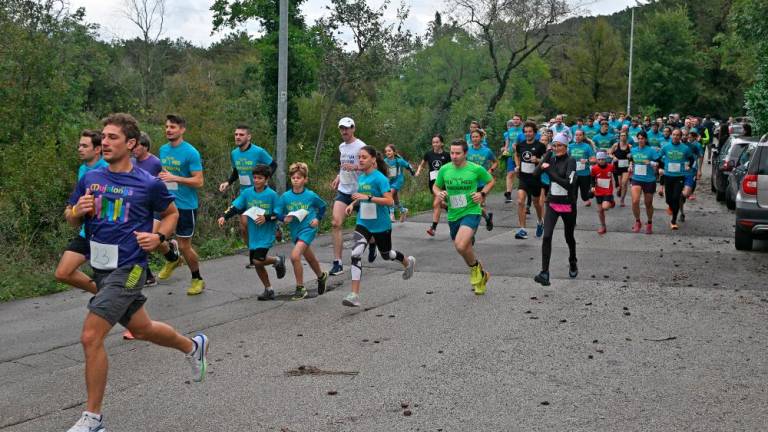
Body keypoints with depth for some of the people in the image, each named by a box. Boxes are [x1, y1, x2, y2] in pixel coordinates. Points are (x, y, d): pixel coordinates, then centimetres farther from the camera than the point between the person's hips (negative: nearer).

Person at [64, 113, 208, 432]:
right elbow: (71, 219, 13)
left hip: (127, 268, -6)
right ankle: (193, 346, 49)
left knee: (90, 337, -14)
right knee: (141, 328, 21)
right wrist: (78, 210, -9)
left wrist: (159, 236, -9)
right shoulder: (90, 179, 4)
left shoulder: (149, 184, -8)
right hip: (100, 266, 6)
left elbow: (171, 214, 9)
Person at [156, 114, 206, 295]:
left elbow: (199, 181, -17)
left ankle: (198, 280, 24)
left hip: (185, 205, -6)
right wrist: (160, 177, 4)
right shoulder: (163, 149, 7)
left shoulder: (191, 153, -14)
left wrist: (174, 178, -25)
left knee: (184, 246, 2)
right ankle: (172, 259, 28)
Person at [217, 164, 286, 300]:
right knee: (257, 263, 9)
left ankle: (277, 260, 11)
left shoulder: (272, 194, -10)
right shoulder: (247, 193, 1)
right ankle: (269, 290, 25)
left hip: (266, 235, -5)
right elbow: (235, 207, 0)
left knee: (258, 261, -18)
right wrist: (224, 216, -14)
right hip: (253, 235, 5)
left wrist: (266, 218, -21)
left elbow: (278, 214, -6)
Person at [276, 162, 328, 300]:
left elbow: (322, 206, 10)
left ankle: (300, 288, -9)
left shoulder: (311, 196, -8)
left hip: (308, 229, -5)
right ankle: (321, 276, 51)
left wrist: (317, 218, -2)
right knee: (310, 258, 22)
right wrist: (285, 218, -18)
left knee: (295, 256, -22)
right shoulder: (286, 196, -4)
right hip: (295, 231, 5)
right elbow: (278, 213, 2)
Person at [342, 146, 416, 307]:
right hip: (363, 223, 5)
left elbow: (389, 201, -25)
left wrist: (368, 197, -31)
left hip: (380, 225, -5)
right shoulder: (361, 177, 4)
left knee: (386, 254, 17)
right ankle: (354, 295, -17)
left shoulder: (379, 178, -18)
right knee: (355, 254, -14)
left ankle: (408, 262, 52)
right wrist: (353, 204, 3)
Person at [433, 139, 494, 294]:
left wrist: (482, 194, -7)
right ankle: (481, 275, 40)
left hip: (471, 212, -5)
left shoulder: (476, 169, -9)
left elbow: (491, 181, 9)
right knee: (466, 249, 16)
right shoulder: (445, 169, -1)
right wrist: (439, 193, -7)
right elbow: (436, 186, 15)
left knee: (461, 245, -27)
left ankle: (475, 268, 3)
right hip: (453, 215, 5)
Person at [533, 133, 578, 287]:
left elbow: (568, 183, -23)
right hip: (552, 204, 3)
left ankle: (572, 264, 43)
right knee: (546, 236, -14)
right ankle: (544, 273, -17)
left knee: (569, 237, 16)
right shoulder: (552, 159, 5)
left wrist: (550, 171, -24)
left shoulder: (570, 161, -12)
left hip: (568, 205, -3)